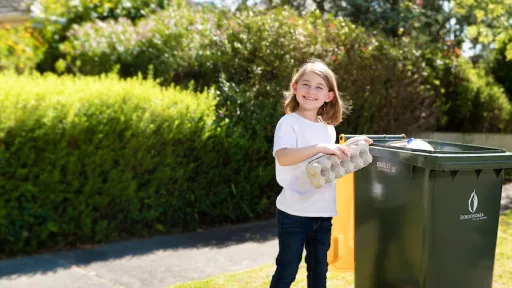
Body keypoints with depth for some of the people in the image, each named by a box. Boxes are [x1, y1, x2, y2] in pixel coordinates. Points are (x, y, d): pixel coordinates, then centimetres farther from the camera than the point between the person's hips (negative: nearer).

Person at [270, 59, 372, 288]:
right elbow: (282, 157, -30)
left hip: (322, 212, 7)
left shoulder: (328, 128, 10)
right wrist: (320, 148, -37)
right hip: (294, 212, -7)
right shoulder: (289, 122, -12)